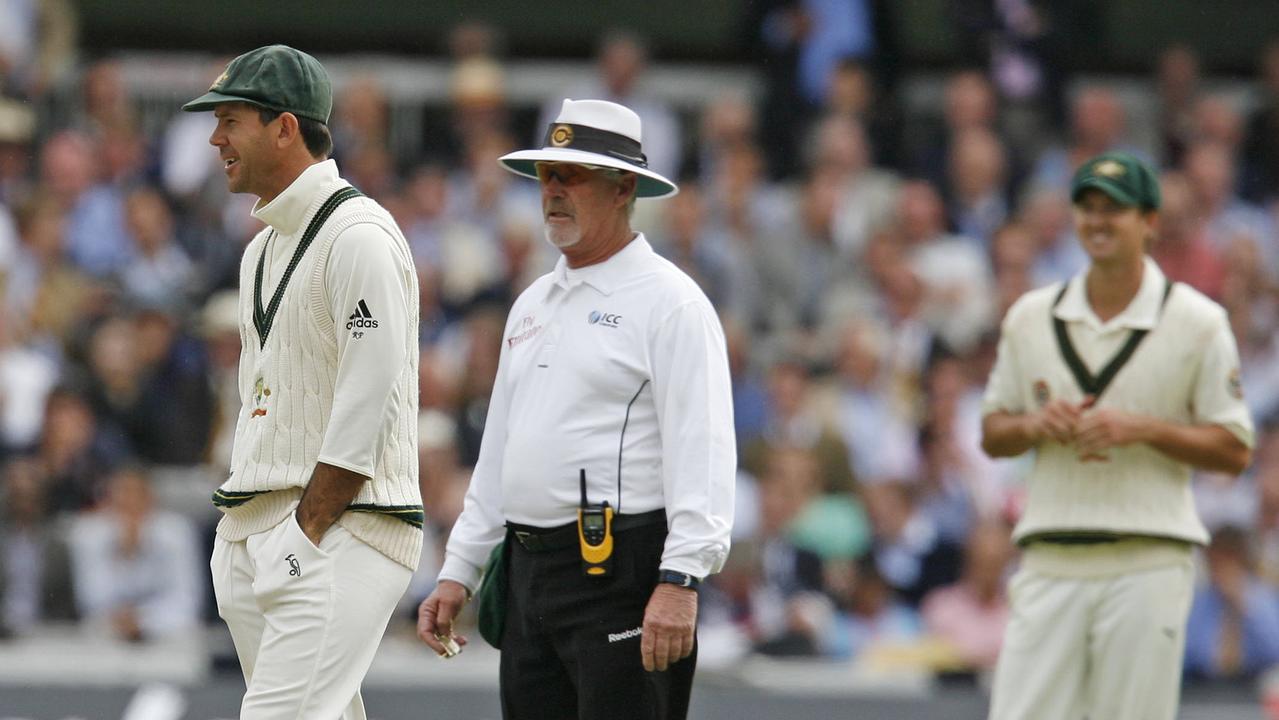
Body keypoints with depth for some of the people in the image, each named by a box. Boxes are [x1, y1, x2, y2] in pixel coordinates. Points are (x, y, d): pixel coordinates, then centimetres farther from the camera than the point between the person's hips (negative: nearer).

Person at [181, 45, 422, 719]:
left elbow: (368, 400, -17)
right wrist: (240, 530, 14)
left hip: (344, 529, -10)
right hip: (252, 536, 10)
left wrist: (309, 531, -17)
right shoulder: (262, 250, 20)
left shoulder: (358, 235, -11)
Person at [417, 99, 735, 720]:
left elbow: (702, 451, -15)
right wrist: (458, 573, 19)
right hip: (530, 572, 8)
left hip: (623, 574, -8)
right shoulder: (533, 304, 20)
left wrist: (680, 581, -25)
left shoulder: (670, 301, -6)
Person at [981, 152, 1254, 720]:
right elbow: (992, 434, 17)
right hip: (1051, 561, 3)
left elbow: (1234, 452, 1)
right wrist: (1034, 425, -6)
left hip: (1148, 562, -3)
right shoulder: (1030, 316, 12)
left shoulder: (1198, 322, 1)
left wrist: (1142, 429, -14)